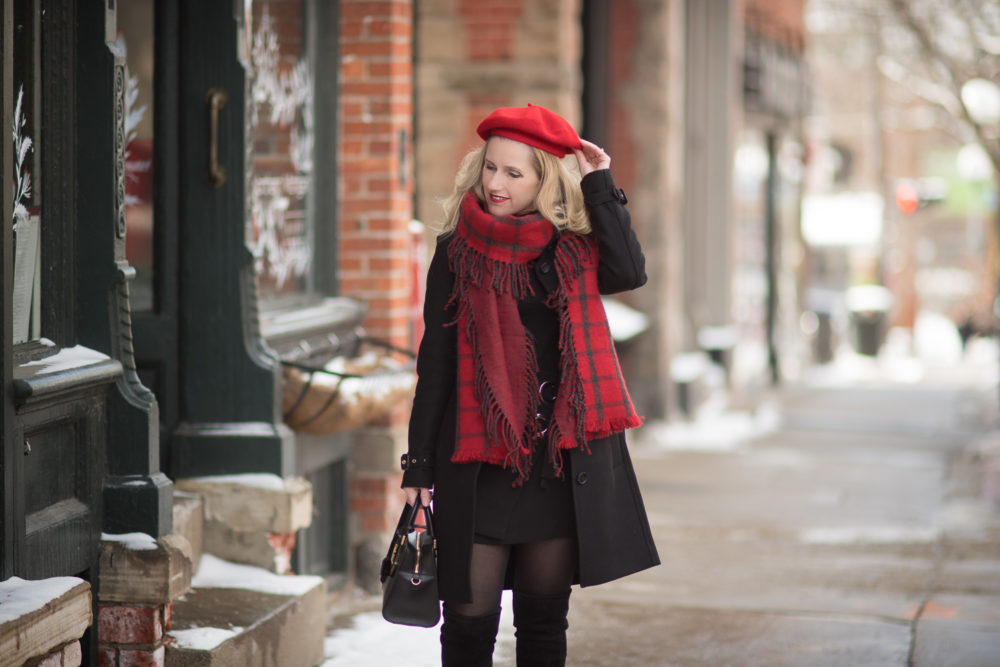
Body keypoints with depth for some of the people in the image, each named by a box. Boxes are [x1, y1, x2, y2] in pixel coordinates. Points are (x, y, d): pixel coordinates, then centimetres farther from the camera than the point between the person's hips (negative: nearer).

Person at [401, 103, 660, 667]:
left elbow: (629, 273, -15)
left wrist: (600, 186, -10)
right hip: (479, 459, -1)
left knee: (545, 618, 9)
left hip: (562, 457, 1)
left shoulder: (573, 247, 6)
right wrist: (420, 465, 0)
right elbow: (436, 363, 3)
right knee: (470, 617, -4)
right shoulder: (458, 254, 3)